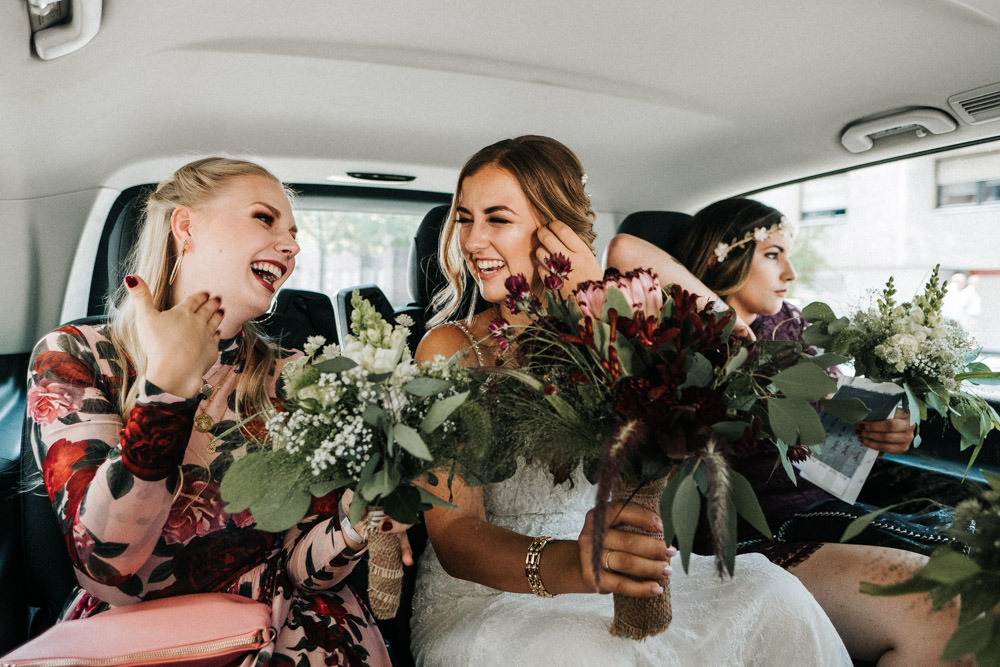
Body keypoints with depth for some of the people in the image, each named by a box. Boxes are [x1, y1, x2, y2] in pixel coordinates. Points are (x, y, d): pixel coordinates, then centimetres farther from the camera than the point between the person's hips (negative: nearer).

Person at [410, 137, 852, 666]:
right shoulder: (450, 348, -8)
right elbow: (453, 532, -19)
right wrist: (561, 563, -40)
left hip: (609, 580, 4)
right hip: (483, 590, -3)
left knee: (770, 594, -19)